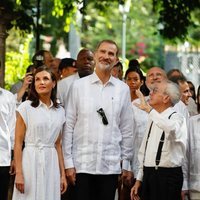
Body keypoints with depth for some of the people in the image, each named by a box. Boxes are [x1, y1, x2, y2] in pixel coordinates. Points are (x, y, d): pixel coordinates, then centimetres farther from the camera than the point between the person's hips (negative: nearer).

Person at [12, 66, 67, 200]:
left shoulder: (60, 111, 10)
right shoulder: (26, 107, -3)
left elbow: (58, 145, 14)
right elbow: (18, 143, -5)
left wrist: (63, 174, 9)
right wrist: (19, 173, -12)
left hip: (51, 165, 4)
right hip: (31, 163, -4)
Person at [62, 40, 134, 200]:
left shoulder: (123, 89, 6)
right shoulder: (79, 86, 1)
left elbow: (127, 129, 9)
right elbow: (69, 126, 1)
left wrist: (126, 163, 7)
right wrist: (68, 162, -3)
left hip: (111, 165, 2)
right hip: (82, 163, -1)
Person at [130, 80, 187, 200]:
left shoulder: (177, 118, -8)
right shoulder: (153, 119, 16)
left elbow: (172, 129, -36)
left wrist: (149, 109, -34)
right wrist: (139, 179, 18)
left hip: (167, 176, -7)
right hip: (148, 175, 7)